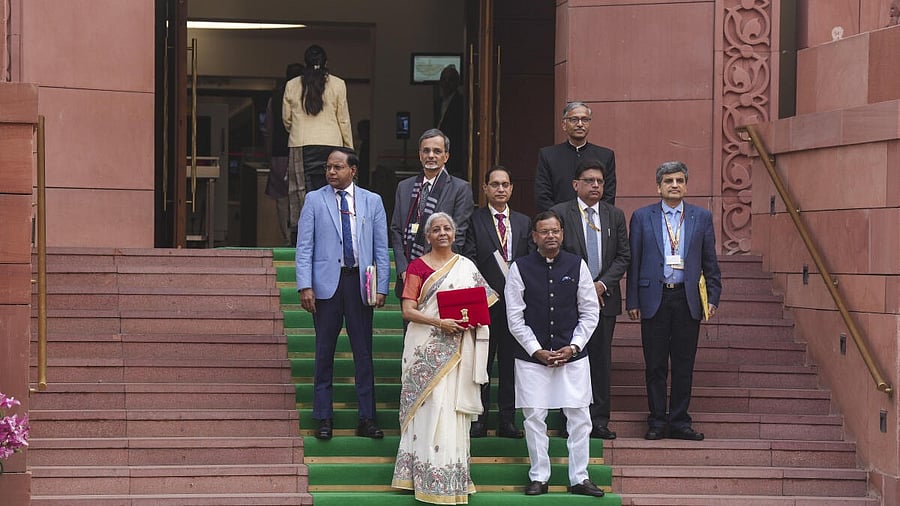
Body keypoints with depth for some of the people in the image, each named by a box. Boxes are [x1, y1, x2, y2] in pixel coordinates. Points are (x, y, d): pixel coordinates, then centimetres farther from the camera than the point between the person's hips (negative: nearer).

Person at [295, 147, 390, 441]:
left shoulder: (372, 202, 8)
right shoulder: (314, 200, 5)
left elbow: (381, 248, 7)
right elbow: (304, 247, 1)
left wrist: (381, 287, -1)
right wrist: (305, 286, -9)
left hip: (359, 283, 1)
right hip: (326, 283, -1)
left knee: (363, 352, 3)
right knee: (324, 352, 4)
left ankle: (367, 419, 9)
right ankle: (324, 419, 11)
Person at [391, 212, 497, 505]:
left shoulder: (466, 266, 12)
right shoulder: (418, 267, 1)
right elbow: (408, 310, -5)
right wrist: (439, 322, -18)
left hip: (458, 347, 3)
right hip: (427, 347, -3)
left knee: (454, 407, 3)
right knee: (432, 407, -8)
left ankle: (454, 476, 9)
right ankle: (432, 478, -5)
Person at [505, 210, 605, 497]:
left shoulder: (577, 266, 3)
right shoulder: (520, 268, -1)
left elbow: (590, 312, 5)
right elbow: (515, 318, -1)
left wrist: (573, 347, -5)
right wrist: (537, 350, -8)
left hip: (572, 355, 1)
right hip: (532, 356, -1)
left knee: (579, 417, 1)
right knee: (534, 417, 1)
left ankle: (579, 478, 9)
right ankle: (539, 478, 12)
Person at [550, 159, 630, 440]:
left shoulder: (615, 216, 10)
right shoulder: (560, 213, 0)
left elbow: (624, 256, 7)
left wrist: (602, 284, -7)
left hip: (604, 298, 3)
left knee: (601, 361, 4)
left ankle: (599, 421, 8)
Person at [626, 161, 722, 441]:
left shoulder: (702, 217, 8)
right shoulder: (642, 217, 5)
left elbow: (710, 262, 10)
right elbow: (633, 262, 5)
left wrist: (713, 297, 2)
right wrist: (632, 301, 0)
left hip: (688, 300, 1)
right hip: (654, 299, -1)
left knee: (684, 366, 5)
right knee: (655, 366, 3)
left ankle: (679, 422, 13)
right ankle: (657, 423, 11)